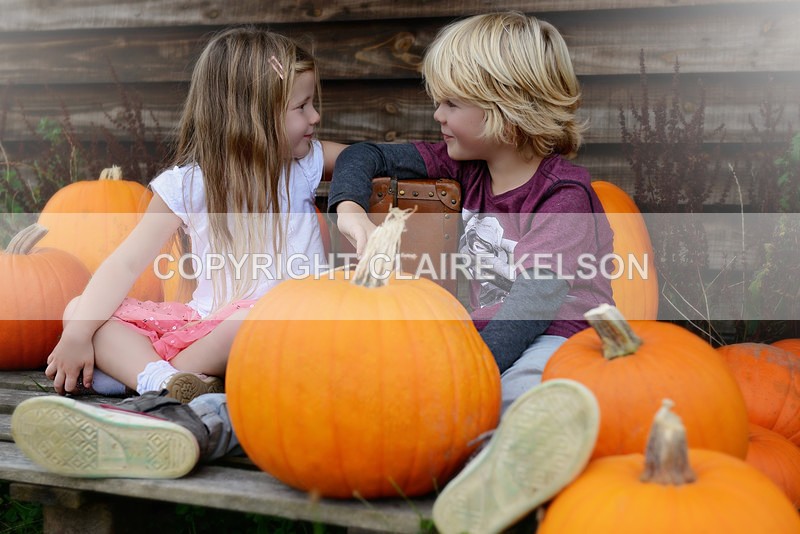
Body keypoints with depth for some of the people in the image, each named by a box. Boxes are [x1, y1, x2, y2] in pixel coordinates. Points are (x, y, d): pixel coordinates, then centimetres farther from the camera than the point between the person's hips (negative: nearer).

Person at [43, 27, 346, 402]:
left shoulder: (305, 164, 4)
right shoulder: (187, 185, -2)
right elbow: (127, 263, -6)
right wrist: (78, 333, -16)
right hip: (206, 320, 1)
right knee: (77, 309, -11)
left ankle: (131, 370, -22)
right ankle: (163, 380, -38)